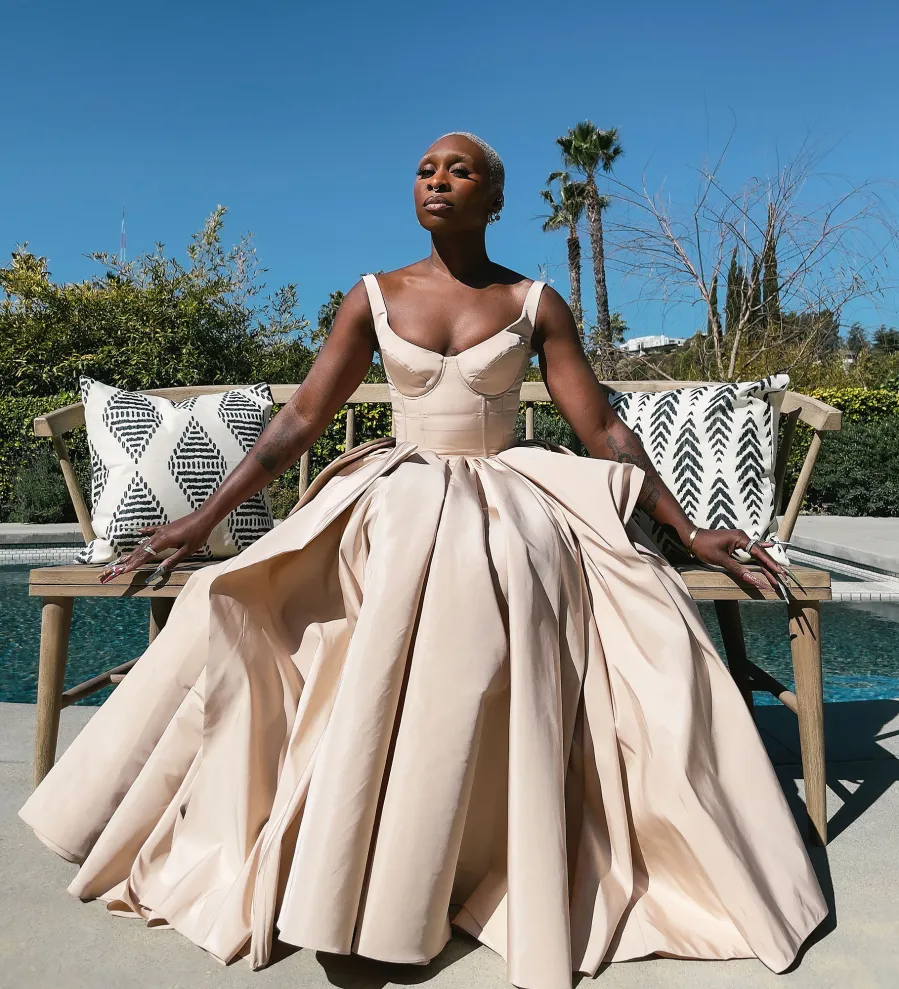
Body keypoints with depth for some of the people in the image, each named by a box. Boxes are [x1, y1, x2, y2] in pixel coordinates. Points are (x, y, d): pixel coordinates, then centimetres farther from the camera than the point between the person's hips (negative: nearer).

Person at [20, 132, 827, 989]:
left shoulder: (536, 304, 4)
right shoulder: (373, 297, 6)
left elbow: (603, 430, 2)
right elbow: (301, 417, 2)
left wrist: (690, 532, -3)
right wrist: (203, 520, -2)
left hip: (507, 505, -1)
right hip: (395, 503, 2)